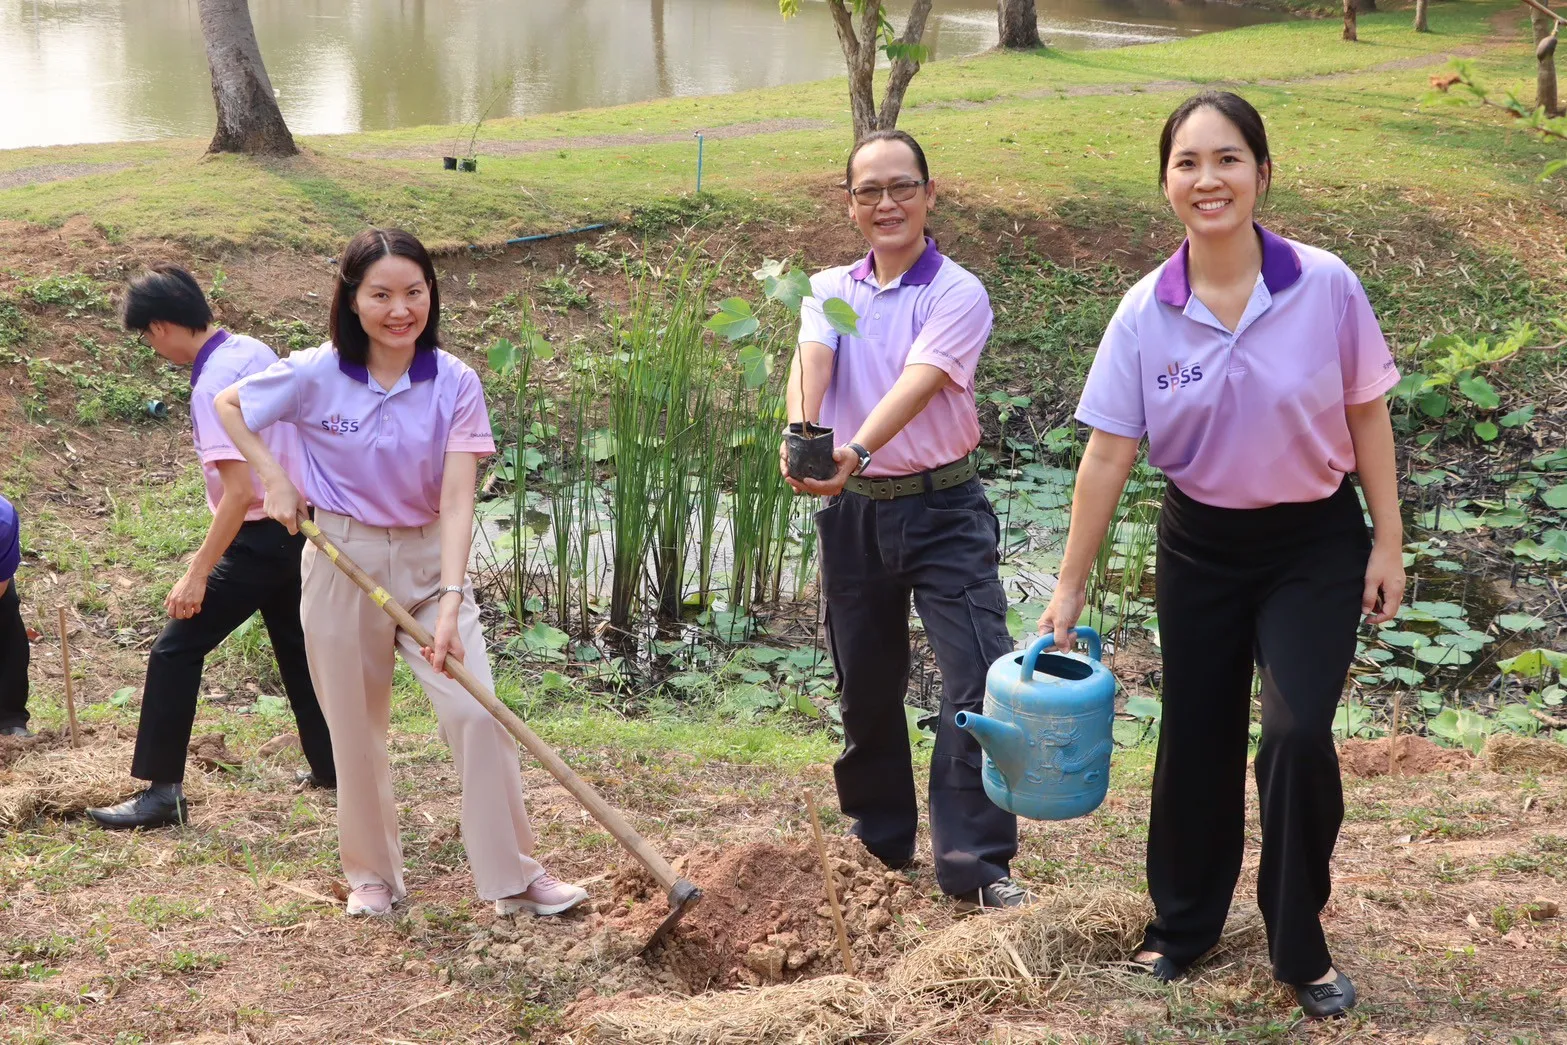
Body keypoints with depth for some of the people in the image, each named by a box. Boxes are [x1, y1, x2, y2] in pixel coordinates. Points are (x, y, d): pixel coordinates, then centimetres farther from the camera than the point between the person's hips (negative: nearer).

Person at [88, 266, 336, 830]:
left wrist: (198, 574, -23)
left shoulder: (213, 385, -21)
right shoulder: (256, 351, 5)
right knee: (296, 647, 22)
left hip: (261, 539, -9)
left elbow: (239, 491, -26)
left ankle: (161, 790, -1)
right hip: (297, 525, 9)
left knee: (176, 650, -4)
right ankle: (330, 766, 33)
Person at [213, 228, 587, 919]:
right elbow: (228, 405, 5)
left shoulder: (454, 384, -11)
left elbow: (456, 498, -19)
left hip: (429, 558, 1)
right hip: (343, 561, 0)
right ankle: (372, 874, 28)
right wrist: (275, 481, -6)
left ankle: (512, 876, 4)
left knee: (477, 713, -8)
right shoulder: (317, 376, -12)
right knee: (356, 728, 9)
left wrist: (450, 600, -29)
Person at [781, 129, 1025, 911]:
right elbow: (811, 359, -14)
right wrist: (799, 433, -37)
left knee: (979, 680, -12)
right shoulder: (830, 290, 7)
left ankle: (977, 864, -6)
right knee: (866, 688, 14)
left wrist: (856, 451, -42)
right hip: (852, 511, 4)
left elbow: (917, 384, -24)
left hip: (943, 508, -4)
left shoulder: (957, 293, -6)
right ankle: (878, 843, 31)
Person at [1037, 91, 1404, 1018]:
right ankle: (1184, 923, 32)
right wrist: (1070, 588, -5)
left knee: (1299, 736, -14)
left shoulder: (1326, 287, -14)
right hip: (1200, 548, 2)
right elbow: (1109, 454, -7)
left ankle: (1300, 945, 7)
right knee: (1196, 738, 11)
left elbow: (1366, 418, -4)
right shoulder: (1145, 314, -10)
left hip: (1315, 544, -2)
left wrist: (1388, 544, -4)